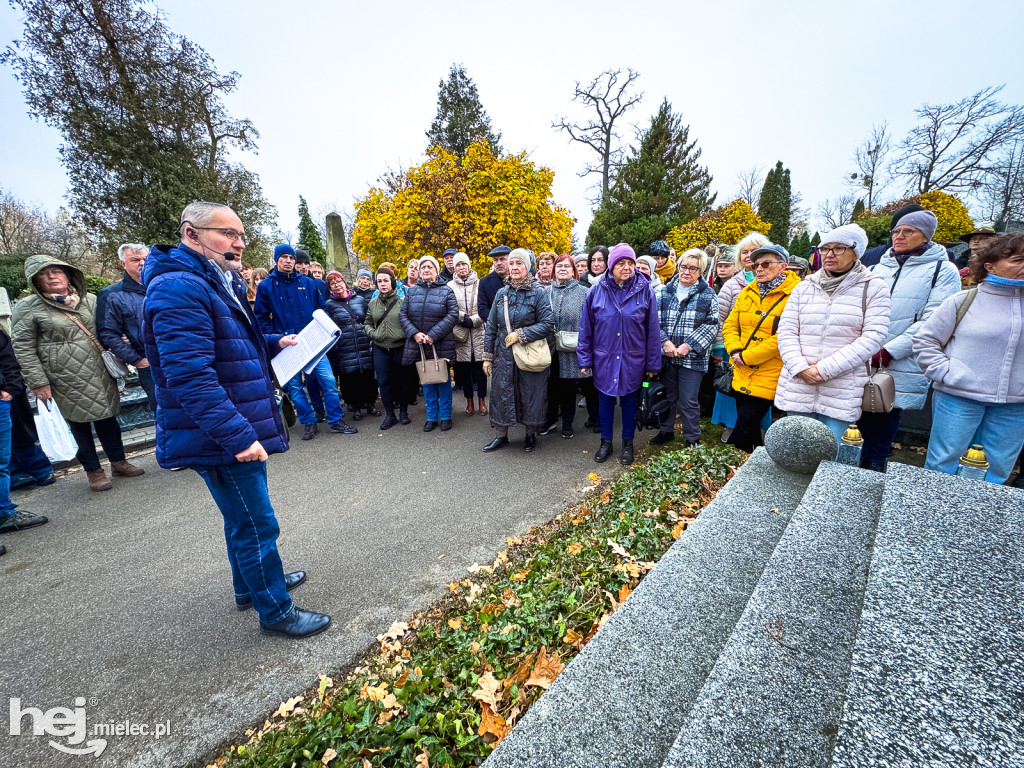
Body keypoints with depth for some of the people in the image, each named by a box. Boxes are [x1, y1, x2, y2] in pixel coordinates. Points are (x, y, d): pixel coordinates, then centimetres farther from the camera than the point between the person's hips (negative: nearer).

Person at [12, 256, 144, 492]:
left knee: (107, 416, 11)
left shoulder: (89, 300, 7)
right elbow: (23, 348, -4)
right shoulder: (28, 308, -3)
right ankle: (93, 471, 17)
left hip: (99, 373, 3)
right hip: (65, 379, -3)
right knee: (79, 422, 5)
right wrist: (38, 382, -9)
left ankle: (118, 462, 24)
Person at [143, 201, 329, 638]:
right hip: (219, 439, -11)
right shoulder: (179, 288, -19)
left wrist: (273, 343, 15)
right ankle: (275, 612, 20)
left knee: (243, 517, 24)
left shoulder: (217, 283, 15)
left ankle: (251, 585, 44)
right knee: (255, 526, 2)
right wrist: (237, 435, -30)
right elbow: (189, 375, -28)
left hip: (236, 433, 11)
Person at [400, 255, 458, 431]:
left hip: (441, 344, -3)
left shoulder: (446, 290, 0)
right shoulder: (412, 290, 9)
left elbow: (453, 315, -9)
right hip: (418, 344, 3)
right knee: (426, 381, 10)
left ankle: (445, 416, 18)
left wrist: (433, 335, -16)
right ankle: (431, 417, 22)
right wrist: (414, 333, -12)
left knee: (443, 380, 5)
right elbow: (402, 314, 5)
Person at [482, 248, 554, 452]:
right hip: (504, 354, 4)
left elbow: (546, 324, -11)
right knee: (501, 393, 8)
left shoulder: (538, 292, -5)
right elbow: (491, 327, 10)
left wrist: (520, 335, -17)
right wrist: (487, 356, 7)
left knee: (530, 394, 6)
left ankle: (531, 434, 28)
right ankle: (501, 436, 26)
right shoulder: (502, 294, 8)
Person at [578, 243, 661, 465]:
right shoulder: (596, 291, -6)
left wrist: (653, 363, -2)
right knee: (605, 401, 13)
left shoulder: (645, 291, -7)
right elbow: (586, 328, 0)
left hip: (633, 360, 0)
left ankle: (627, 444, 33)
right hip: (604, 359, 1)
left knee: (629, 402, 14)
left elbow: (653, 330, -3)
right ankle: (606, 442, 32)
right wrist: (585, 359, -1)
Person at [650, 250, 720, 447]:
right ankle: (666, 431, 32)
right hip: (667, 355, 3)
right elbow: (656, 320, 1)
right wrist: (665, 342, -14)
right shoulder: (666, 292, 8)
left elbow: (711, 325, -6)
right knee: (668, 396, 14)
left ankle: (692, 439, 19)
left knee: (688, 401, 1)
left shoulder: (708, 295, 2)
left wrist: (688, 345, -16)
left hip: (693, 357, -2)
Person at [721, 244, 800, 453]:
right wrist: (735, 350, -6)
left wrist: (746, 356, -15)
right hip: (742, 373, 6)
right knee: (749, 426, 16)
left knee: (746, 420, -8)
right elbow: (730, 325, 11)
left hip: (769, 375, -6)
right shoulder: (747, 292, 10)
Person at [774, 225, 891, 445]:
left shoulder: (873, 288, 2)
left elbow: (872, 338, -7)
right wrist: (800, 368, -12)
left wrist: (825, 369, -16)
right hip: (798, 388, 2)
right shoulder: (804, 287, 10)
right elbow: (786, 331, 3)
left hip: (841, 393, -2)